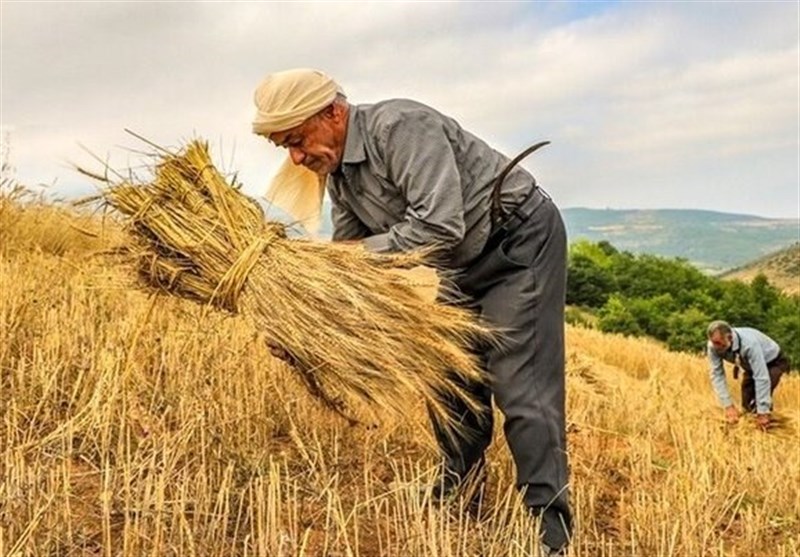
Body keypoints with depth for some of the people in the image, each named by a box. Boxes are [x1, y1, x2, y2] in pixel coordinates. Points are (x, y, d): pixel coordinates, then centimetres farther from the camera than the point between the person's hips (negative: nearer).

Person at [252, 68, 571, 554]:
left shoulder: (400, 127, -27)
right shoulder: (338, 168, 2)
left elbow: (440, 225, -35)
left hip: (521, 244, -9)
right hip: (464, 265, 9)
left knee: (520, 387, -12)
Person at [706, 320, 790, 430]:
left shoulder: (749, 343, -43)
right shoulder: (714, 346, -28)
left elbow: (762, 378, -42)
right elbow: (717, 375, -24)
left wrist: (763, 413, -40)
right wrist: (728, 406, -30)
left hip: (773, 362, -5)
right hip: (750, 366, 5)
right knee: (748, 405, 0)